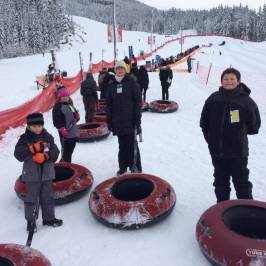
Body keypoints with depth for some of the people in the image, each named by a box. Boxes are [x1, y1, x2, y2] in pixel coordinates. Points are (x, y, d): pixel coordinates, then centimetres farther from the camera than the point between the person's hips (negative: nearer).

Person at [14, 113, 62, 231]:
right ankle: (30, 221, 22)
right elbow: (18, 155, -16)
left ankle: (49, 218, 31)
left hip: (47, 173, 3)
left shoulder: (48, 137, -1)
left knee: (48, 197, 15)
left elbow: (55, 153, -6)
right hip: (31, 175, -3)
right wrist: (32, 149, -26)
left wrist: (45, 156, -23)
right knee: (31, 198, 6)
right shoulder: (25, 139, -7)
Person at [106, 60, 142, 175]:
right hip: (118, 121, 4)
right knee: (122, 145, 12)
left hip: (130, 120, -3)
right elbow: (109, 104, 10)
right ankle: (123, 167, 25)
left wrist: (137, 118, -11)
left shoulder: (131, 81, -3)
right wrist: (109, 121, 7)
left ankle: (136, 168, 10)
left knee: (132, 144, -2)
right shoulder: (112, 84, 8)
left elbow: (138, 101, -6)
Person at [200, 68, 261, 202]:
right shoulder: (213, 99, -1)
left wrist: (240, 132, 5)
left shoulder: (246, 100, -9)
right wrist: (209, 137, 8)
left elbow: (254, 125, 1)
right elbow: (204, 122, 9)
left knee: (241, 181, 7)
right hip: (217, 150, 3)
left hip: (238, 151, -3)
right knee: (220, 181, 18)